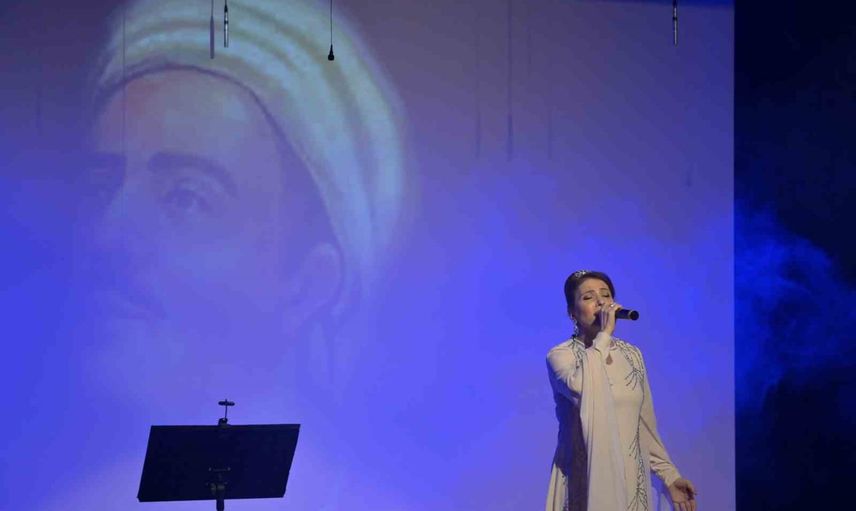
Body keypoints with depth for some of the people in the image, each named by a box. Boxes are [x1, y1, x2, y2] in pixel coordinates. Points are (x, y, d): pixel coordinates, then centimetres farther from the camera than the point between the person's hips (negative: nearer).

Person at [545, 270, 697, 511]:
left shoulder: (632, 355, 10)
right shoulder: (561, 355, -5)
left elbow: (644, 425, 14)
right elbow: (580, 388, -28)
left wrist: (669, 475, 9)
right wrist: (604, 335, -19)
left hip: (631, 478, 5)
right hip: (585, 478, -4)